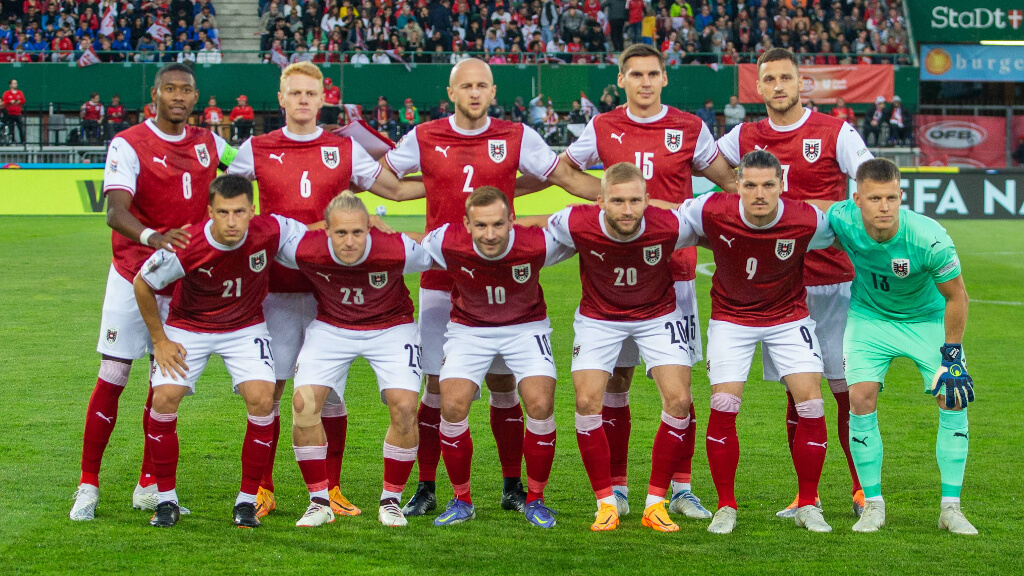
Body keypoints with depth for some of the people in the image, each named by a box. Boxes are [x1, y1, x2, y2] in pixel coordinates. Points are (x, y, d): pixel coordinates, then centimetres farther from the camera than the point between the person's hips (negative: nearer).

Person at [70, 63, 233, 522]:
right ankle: (88, 485, 4)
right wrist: (154, 238, -45)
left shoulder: (208, 144, 5)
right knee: (113, 378, -5)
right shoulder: (129, 145, -12)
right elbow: (116, 212, -25)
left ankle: (149, 487, 16)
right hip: (133, 278, -4)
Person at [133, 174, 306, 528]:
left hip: (245, 327, 1)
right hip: (188, 327, -1)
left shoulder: (271, 232, -26)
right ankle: (166, 501, 1)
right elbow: (142, 284, -11)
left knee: (261, 399, -19)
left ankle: (247, 500, -3)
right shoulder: (185, 249, -29)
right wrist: (159, 340, -7)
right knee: (164, 399, -17)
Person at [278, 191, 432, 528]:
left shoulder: (398, 250, -31)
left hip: (391, 328, -1)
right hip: (330, 328, 1)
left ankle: (391, 500, 3)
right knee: (304, 402, -15)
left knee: (404, 406, -18)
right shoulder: (303, 252, -28)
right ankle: (320, 501, 1)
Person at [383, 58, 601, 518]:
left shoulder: (516, 137, 3)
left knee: (503, 383, 3)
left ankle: (512, 486, 15)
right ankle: (426, 489, 8)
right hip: (441, 283, 0)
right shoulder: (424, 138, 3)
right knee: (437, 385, 0)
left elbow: (568, 178, 6)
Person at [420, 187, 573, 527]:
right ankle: (461, 500, 6)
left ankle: (535, 500, 4)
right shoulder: (446, 242, -27)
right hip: (469, 329, 1)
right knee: (452, 407, -15)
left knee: (541, 406, -17)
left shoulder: (537, 243, -29)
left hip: (526, 327, -1)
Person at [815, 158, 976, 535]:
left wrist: (951, 355, -16)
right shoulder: (843, 220, -28)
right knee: (861, 399, -14)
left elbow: (956, 296, -19)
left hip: (927, 319, -1)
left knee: (954, 399, -12)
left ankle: (950, 507, 0)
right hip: (869, 317, 1)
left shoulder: (929, 238, -33)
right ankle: (873, 504, 1)